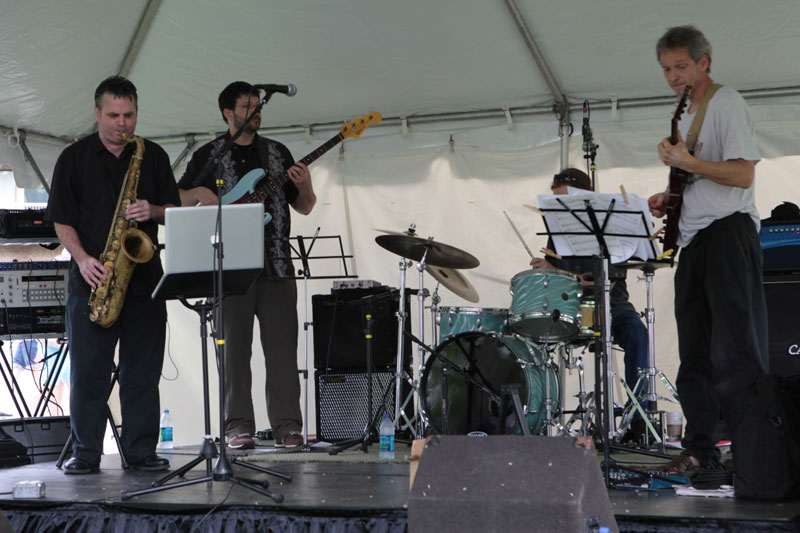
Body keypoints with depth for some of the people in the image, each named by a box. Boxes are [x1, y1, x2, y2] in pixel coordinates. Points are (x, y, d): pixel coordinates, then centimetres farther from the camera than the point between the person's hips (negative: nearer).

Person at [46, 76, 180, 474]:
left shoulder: (153, 156, 11)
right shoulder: (74, 158, 5)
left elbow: (175, 211, 12)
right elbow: (62, 220, 3)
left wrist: (152, 211, -10)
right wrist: (83, 259, -13)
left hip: (144, 278, 2)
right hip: (92, 279, -1)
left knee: (142, 370, 2)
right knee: (88, 370, -1)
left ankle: (141, 452, 9)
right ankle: (85, 453, 8)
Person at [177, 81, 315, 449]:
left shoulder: (277, 153, 15)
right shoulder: (209, 156, 9)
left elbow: (305, 208, 16)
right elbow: (177, 199, 10)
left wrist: (304, 187, -5)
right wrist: (200, 193, -9)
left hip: (276, 265, 2)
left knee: (282, 348, -2)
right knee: (235, 348, -1)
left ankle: (287, 425, 1)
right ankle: (238, 427, 4)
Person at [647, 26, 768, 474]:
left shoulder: (727, 104, -5)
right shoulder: (685, 115, 22)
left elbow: (743, 174, -15)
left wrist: (686, 162, -20)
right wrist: (670, 199, 12)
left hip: (728, 230, -9)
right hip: (692, 239, 9)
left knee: (735, 347, -12)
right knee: (695, 353, 6)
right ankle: (701, 450, 9)